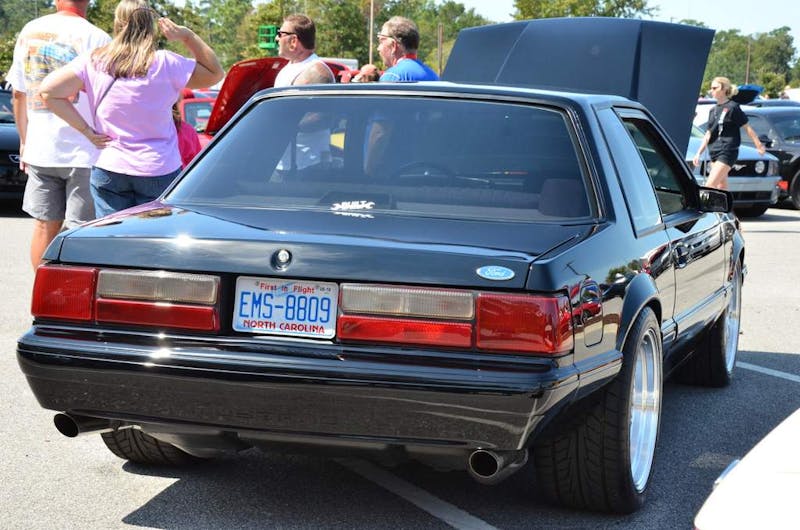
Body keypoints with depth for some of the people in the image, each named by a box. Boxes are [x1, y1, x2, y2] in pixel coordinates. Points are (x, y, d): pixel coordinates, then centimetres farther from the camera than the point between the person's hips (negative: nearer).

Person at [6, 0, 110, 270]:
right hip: (84, 150, -5)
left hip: (40, 148, 5)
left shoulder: (29, 32, 6)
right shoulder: (96, 38, -12)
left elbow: (18, 94, 12)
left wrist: (24, 141, 22)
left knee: (45, 226, 13)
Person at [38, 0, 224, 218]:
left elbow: (48, 91, -2)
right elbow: (215, 74, 2)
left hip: (108, 170, 2)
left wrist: (86, 130, -1)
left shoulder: (93, 62, -2)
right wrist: (188, 36, -3)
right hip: (159, 173, -2)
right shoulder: (164, 64, -9)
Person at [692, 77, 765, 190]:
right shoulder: (713, 110, 14)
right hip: (714, 152, 8)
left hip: (727, 152, -8)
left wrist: (759, 145, -6)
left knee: (710, 185, -16)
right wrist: (699, 153, 13)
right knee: (721, 187, 10)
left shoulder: (732, 107, -8)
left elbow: (747, 128, -6)